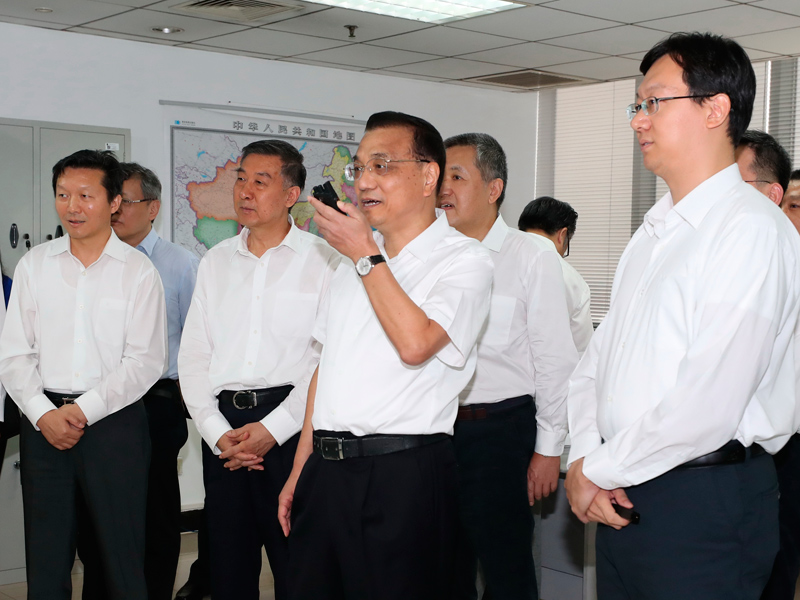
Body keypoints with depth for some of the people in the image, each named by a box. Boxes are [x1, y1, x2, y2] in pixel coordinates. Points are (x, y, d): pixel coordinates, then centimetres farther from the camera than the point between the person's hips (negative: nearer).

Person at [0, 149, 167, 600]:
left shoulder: (138, 271, -2)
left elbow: (146, 361, -6)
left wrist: (84, 410, -12)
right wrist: (44, 414, -7)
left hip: (115, 422, -3)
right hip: (44, 423, 3)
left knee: (123, 556, 3)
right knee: (45, 559, 9)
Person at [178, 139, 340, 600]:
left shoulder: (322, 260, -1)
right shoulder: (216, 262, 14)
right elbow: (194, 355, 11)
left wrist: (273, 429, -13)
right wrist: (217, 432, -1)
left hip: (292, 430, -4)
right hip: (224, 428, 5)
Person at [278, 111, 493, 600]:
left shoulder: (465, 259, -5)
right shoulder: (353, 257, 16)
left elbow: (415, 342, -22)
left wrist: (366, 256, -12)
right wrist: (300, 469, 16)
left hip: (401, 473, -6)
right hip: (326, 468, 6)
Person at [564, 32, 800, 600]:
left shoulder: (753, 230, -15)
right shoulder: (653, 230, 12)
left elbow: (707, 406, -23)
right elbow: (600, 355, 12)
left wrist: (601, 471, -12)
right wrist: (584, 458, -3)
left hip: (702, 501, -7)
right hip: (622, 495, 8)